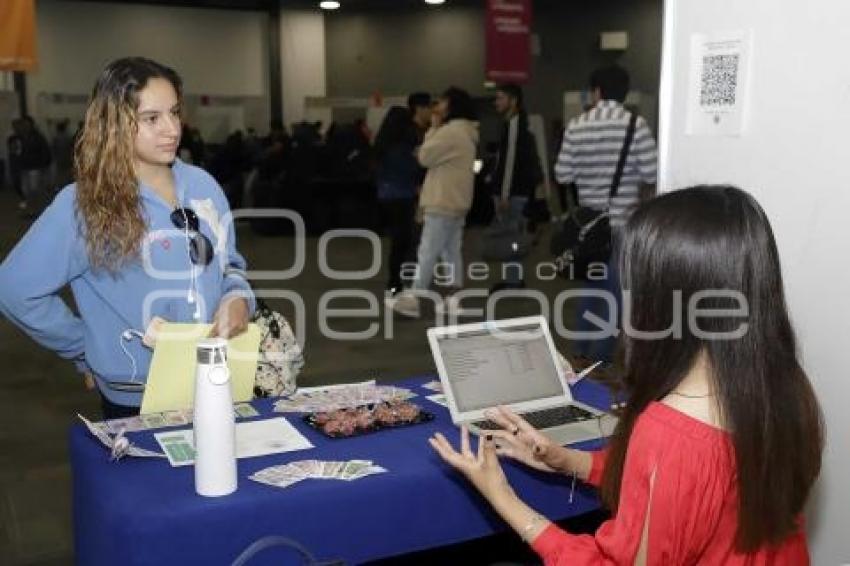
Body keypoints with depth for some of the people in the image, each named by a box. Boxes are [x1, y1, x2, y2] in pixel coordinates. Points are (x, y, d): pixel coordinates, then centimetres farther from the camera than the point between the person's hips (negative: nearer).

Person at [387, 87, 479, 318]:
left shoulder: (451, 131, -18)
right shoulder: (466, 132, 16)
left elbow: (425, 157, -13)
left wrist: (433, 127, -5)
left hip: (443, 202, -10)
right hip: (456, 200, 10)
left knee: (427, 253, -5)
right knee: (452, 251, 11)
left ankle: (412, 300, 0)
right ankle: (453, 299, 12)